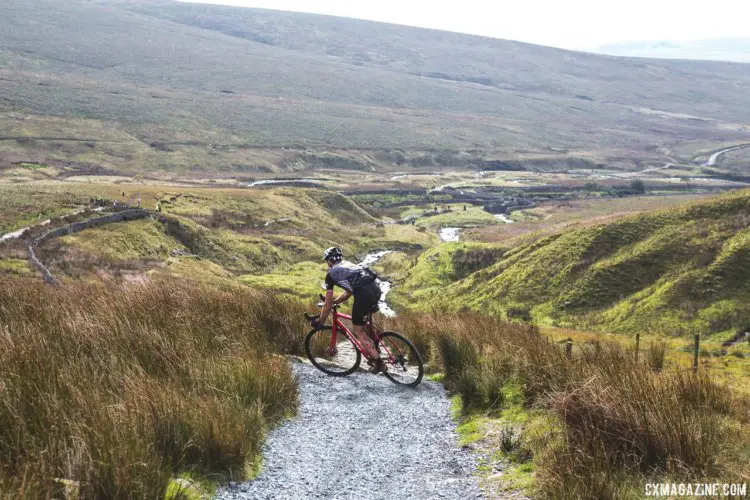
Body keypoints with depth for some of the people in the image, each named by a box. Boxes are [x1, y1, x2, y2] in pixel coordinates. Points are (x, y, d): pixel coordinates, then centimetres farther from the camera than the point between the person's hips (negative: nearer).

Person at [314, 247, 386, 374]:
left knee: (359, 332, 10)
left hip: (364, 294, -7)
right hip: (376, 288, 7)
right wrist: (333, 301, 51)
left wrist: (320, 322, 28)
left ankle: (378, 362, 5)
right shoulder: (348, 265, 34)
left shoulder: (331, 274, 15)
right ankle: (372, 352, 29)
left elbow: (328, 305, 16)